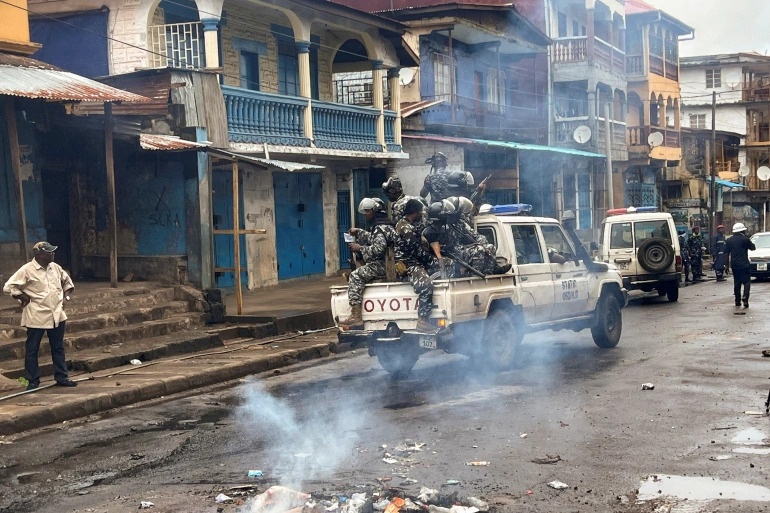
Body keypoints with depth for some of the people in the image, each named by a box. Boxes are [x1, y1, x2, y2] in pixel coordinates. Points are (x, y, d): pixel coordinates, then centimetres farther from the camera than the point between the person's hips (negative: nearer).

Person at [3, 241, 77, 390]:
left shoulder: (55, 268, 7)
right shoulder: (27, 270, -12)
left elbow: (67, 281, 25)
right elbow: (9, 287, -13)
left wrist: (66, 295, 11)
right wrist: (24, 297, -12)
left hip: (57, 315, 6)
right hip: (37, 318, -6)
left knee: (58, 348, 12)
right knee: (32, 350, 3)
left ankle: (61, 377, 21)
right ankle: (33, 381, 12)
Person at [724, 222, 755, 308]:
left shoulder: (729, 240, 8)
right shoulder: (745, 239, -8)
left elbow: (726, 253, 8)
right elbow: (753, 248, 5)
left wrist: (727, 264, 13)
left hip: (734, 265, 5)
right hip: (744, 264, -5)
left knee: (737, 283, 14)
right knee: (746, 281, -1)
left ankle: (737, 301, 15)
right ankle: (745, 297, -21)